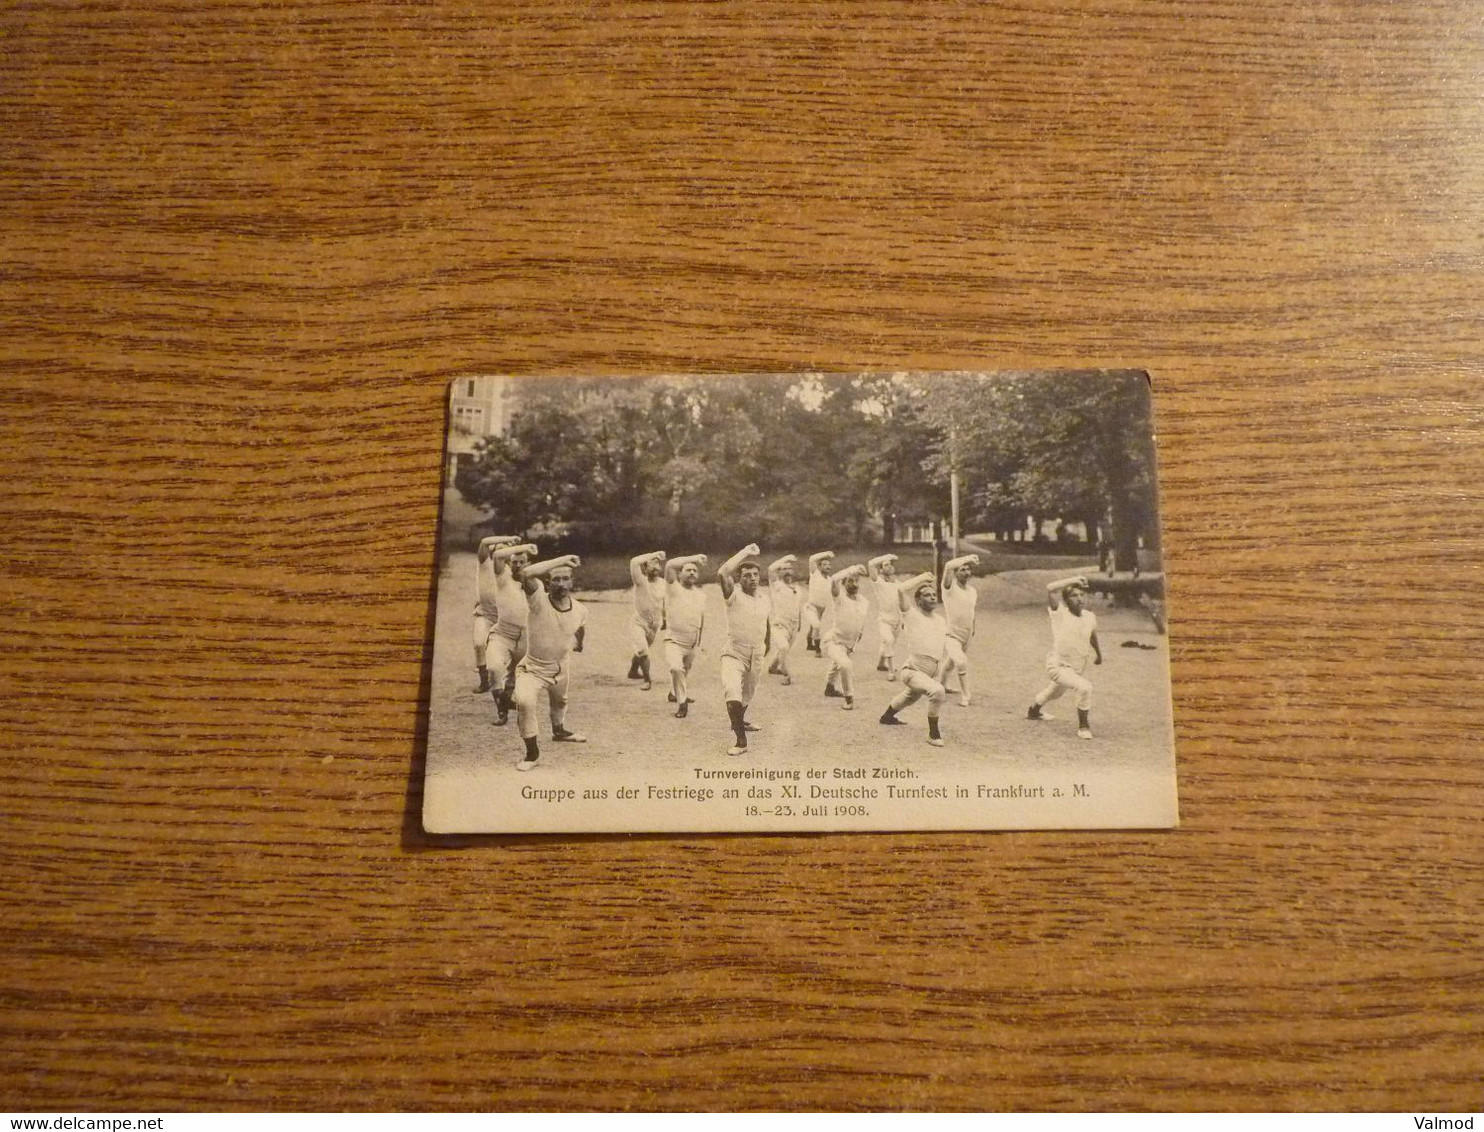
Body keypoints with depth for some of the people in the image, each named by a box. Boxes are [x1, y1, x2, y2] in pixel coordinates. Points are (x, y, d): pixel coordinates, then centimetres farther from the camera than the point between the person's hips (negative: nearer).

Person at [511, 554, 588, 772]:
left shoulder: (580, 611, -14)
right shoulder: (539, 601, -28)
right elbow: (526, 574, -47)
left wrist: (578, 643, 26)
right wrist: (559, 561, -49)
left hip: (560, 667, 5)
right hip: (533, 668, -5)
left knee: (560, 701, 31)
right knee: (524, 701, -31)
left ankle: (559, 731, 64)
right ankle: (532, 752, -12)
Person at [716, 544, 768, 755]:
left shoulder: (764, 598, 6)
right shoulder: (733, 594, -11)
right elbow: (722, 573, -30)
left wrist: (767, 645, 31)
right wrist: (745, 552, -25)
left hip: (756, 656, 6)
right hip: (734, 654, -6)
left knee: (747, 695, 23)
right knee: (731, 691, -28)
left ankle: (739, 721, 52)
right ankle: (740, 740, -26)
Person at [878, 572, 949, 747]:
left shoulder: (941, 619, 7)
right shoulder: (911, 614, -11)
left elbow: (946, 643, 19)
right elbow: (901, 589, -25)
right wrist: (923, 578, -15)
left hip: (932, 673, 8)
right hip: (912, 671, -8)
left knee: (910, 697, 31)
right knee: (937, 691, -32)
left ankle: (887, 716, 59)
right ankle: (933, 733, -15)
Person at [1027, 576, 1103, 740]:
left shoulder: (1090, 617, -6)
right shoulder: (1059, 612, -20)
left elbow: (1093, 637, 15)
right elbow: (1050, 588, -36)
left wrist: (1099, 655, 30)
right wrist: (1074, 580, -32)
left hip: (1078, 668, 7)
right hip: (1058, 665, -7)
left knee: (1056, 691, 31)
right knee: (1085, 687, -27)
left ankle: (1033, 710, 60)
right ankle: (1084, 726, -7)